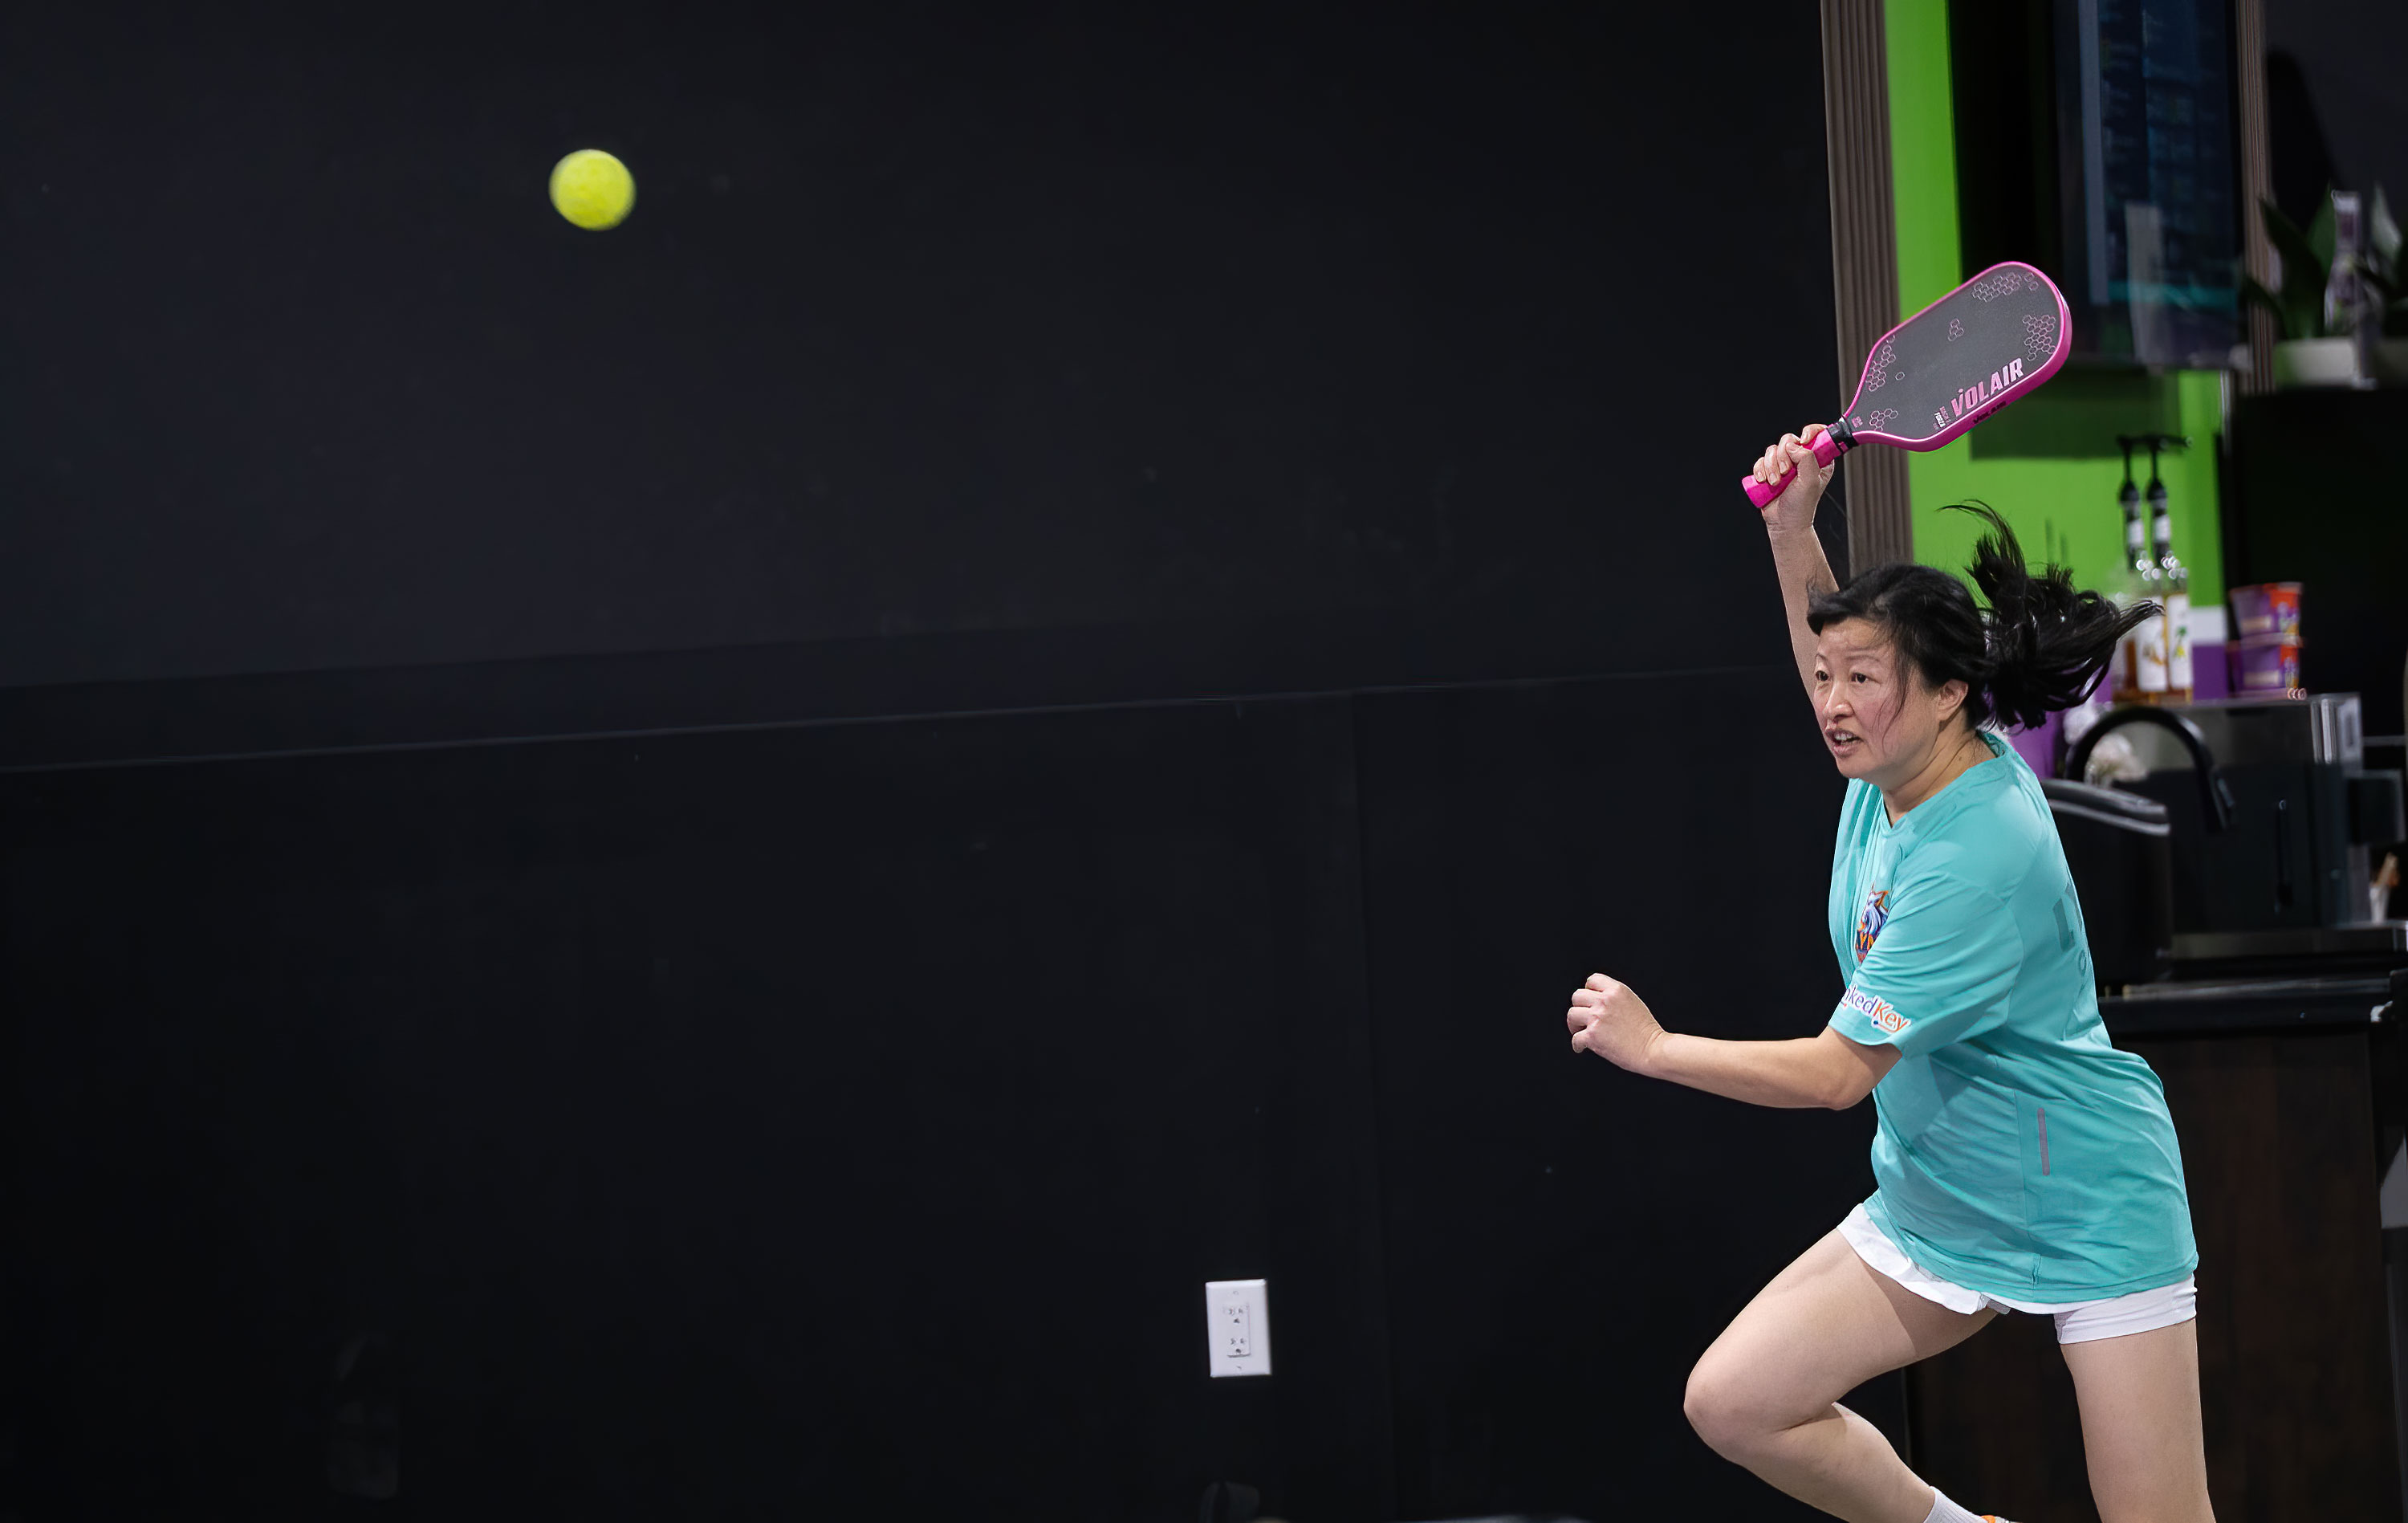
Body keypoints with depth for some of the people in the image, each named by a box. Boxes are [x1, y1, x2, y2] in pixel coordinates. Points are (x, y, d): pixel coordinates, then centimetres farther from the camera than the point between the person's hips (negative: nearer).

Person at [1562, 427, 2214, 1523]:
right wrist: (1793, 527, 7)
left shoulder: (1976, 855, -27)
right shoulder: (1894, 768, -3)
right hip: (1935, 1205, 8)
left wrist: (1654, 1048, -14)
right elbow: (1833, 658, 22)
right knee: (1732, 1403, -3)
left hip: (2088, 1214, -8)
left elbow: (1840, 1073, -25)